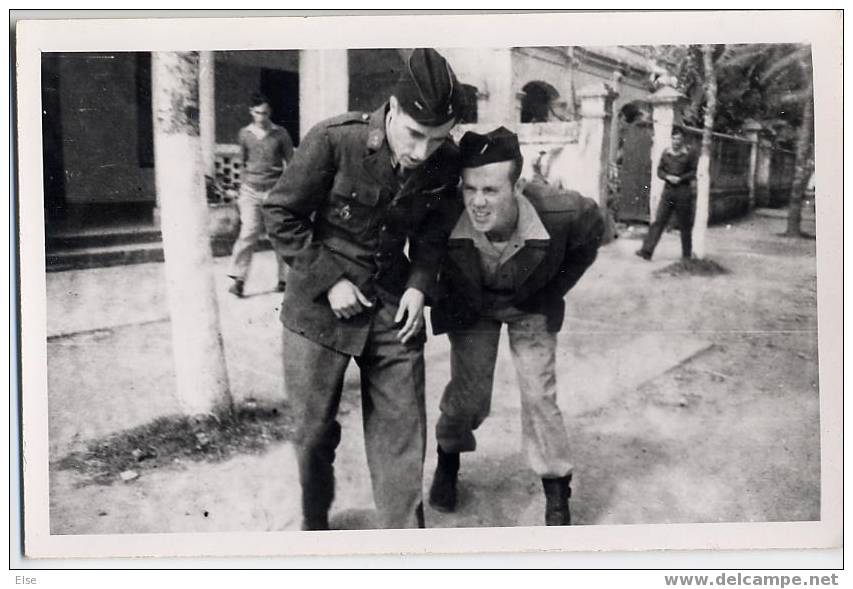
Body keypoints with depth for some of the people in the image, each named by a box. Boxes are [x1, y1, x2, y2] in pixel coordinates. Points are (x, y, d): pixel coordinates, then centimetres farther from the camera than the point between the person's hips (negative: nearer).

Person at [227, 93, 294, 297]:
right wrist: (241, 191, 19)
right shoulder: (244, 134, 7)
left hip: (275, 190, -1)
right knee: (248, 234, -10)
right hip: (251, 190, 1)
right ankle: (238, 279, -5)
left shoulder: (280, 134, 0)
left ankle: (284, 278, 14)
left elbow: (291, 163, 4)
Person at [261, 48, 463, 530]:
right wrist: (329, 279, -15)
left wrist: (420, 284, -7)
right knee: (315, 429, 10)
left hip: (394, 308, 3)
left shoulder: (446, 162, -9)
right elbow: (283, 215, -9)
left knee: (402, 432, 3)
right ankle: (314, 524, 36)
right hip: (321, 304, -2)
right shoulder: (334, 140, -20)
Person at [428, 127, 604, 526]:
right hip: (471, 308, 0)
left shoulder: (559, 213, -37)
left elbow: (591, 232, -10)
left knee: (539, 395, -1)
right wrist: (449, 304, -5)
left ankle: (557, 493, 17)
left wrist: (552, 293, -7)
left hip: (530, 308, 0)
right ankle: (448, 461, 33)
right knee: (468, 396, 1)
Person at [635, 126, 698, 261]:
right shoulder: (666, 153, 8)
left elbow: (694, 172, -2)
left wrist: (680, 178, -15)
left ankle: (687, 254, 17)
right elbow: (659, 170, 9)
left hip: (683, 191, -2)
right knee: (658, 221, -4)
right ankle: (647, 251, -7)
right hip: (668, 190, 2)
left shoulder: (690, 153, -1)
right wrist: (668, 177, -11)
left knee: (685, 225, 5)